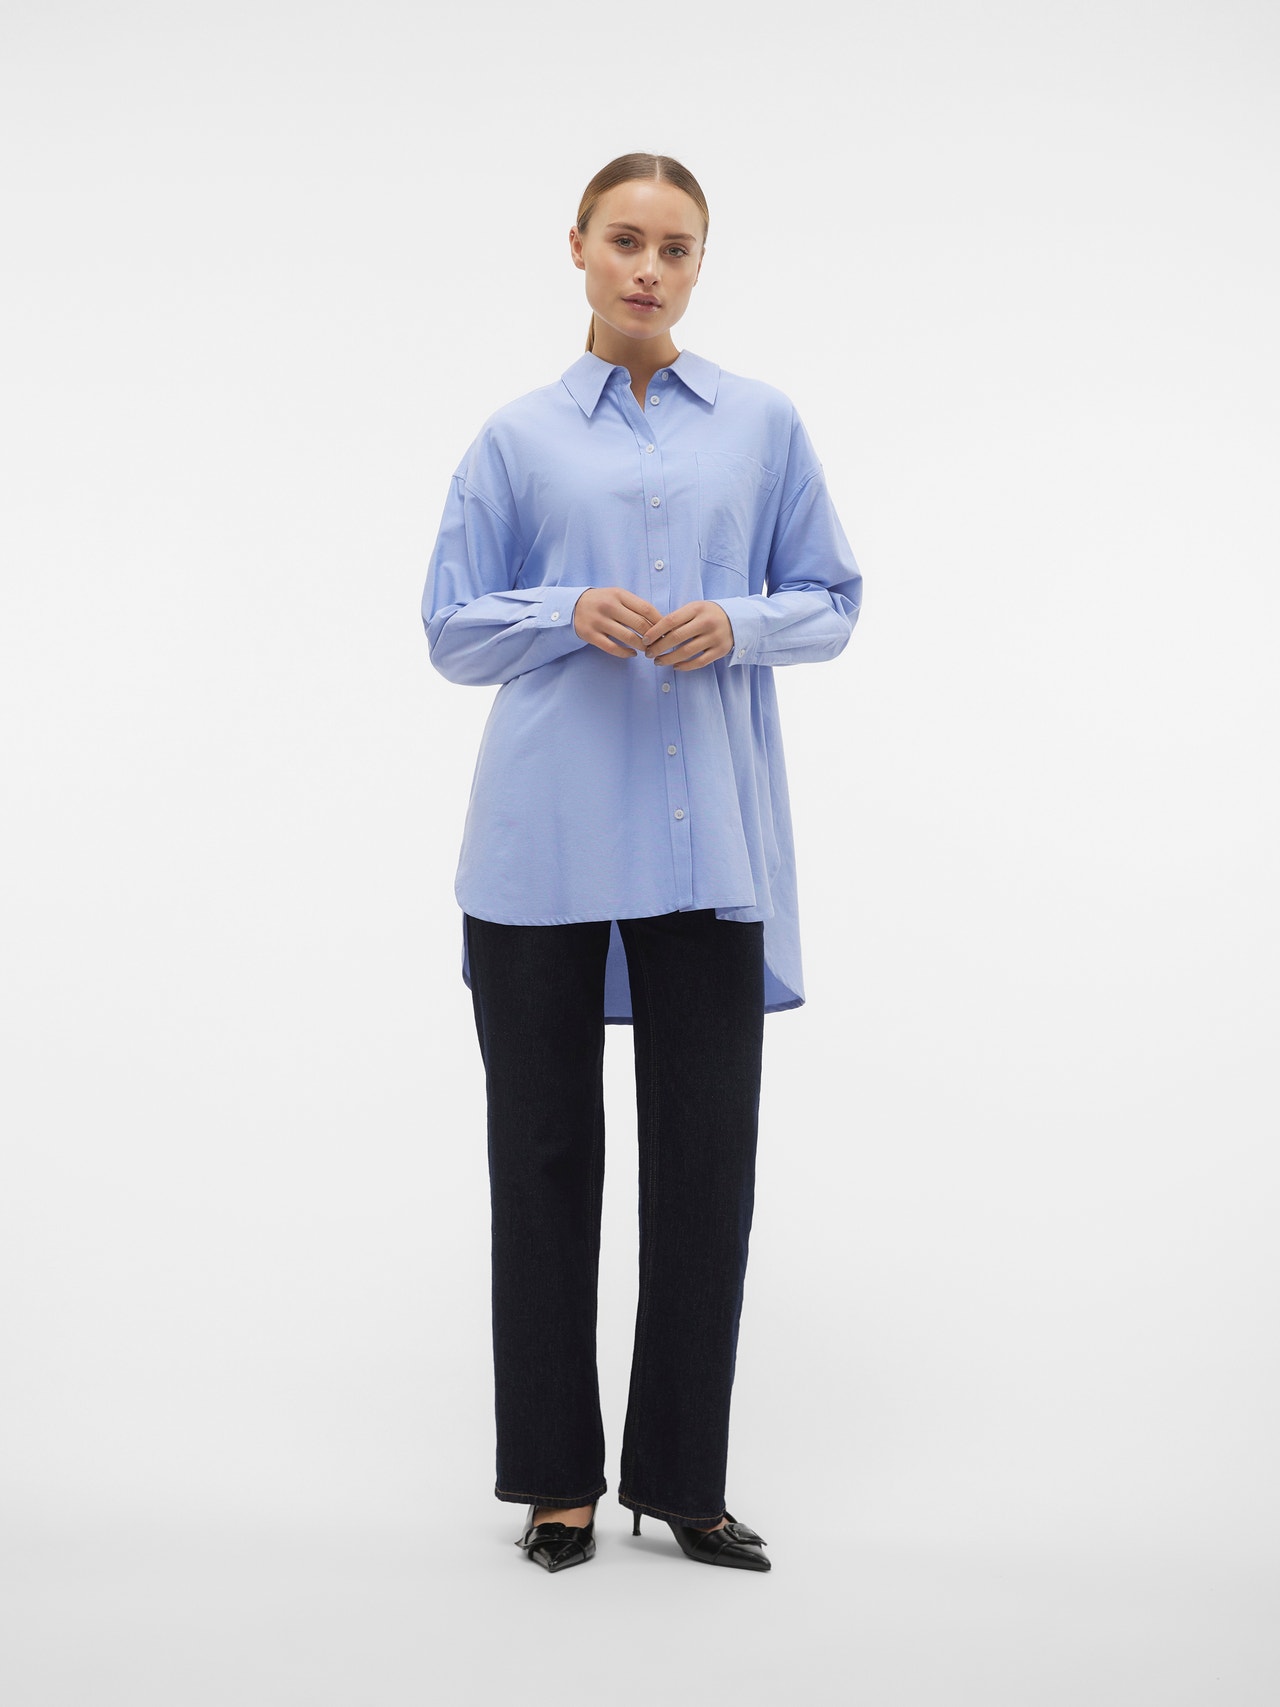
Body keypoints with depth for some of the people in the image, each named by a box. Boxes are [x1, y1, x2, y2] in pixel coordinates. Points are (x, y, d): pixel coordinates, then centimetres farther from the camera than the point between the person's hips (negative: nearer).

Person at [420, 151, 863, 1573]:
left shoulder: (764, 425, 10)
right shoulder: (516, 438, 9)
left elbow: (832, 602, 10)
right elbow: (452, 628, 7)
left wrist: (739, 623, -10)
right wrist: (571, 613, -11)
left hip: (709, 835, 1)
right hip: (546, 840, 0)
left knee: (706, 1152, 1)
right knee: (545, 1148, 5)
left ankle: (683, 1475, 16)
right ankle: (557, 1474, 19)